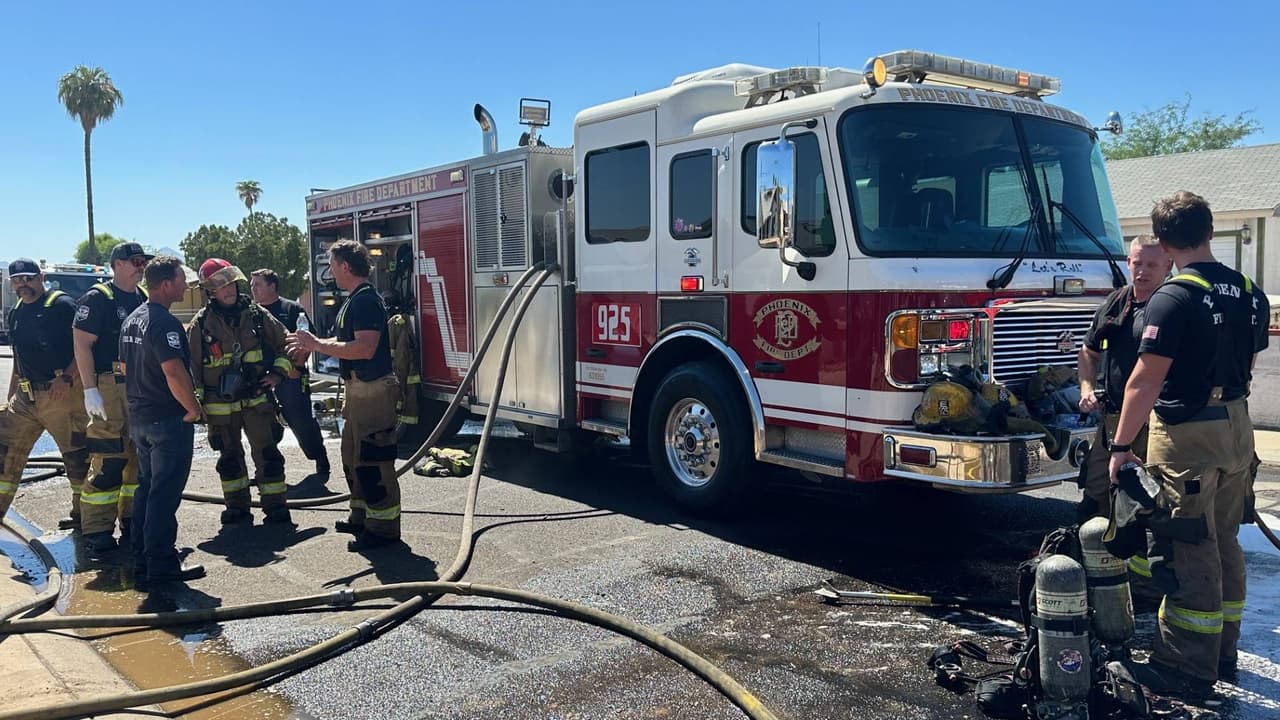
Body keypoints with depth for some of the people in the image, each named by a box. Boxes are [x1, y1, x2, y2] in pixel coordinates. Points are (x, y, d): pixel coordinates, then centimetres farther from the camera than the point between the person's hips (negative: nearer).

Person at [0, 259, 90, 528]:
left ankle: (82, 513, 12)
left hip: (63, 394, -7)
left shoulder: (62, 304, -8)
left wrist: (66, 377, -22)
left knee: (76, 455, 1)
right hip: (26, 396, 8)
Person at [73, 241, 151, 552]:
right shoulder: (97, 298, -6)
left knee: (141, 457, 10)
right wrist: (90, 390, -17)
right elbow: (82, 344, -11)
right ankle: (96, 529, 0)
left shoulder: (145, 298, 14)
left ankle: (133, 519, 21)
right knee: (108, 460, -8)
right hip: (111, 388, -7)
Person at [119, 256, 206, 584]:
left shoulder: (132, 320, 12)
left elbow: (125, 366, 21)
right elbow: (174, 373, -27)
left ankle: (142, 562, 23)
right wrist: (194, 408, -16)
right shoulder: (164, 323, -19)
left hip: (140, 417, 10)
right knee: (164, 494, -4)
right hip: (168, 419, -10)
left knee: (146, 489, 16)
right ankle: (162, 565, 2)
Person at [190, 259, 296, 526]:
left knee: (267, 454, -1)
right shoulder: (201, 323, -3)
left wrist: (278, 373, -2)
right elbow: (191, 365, 1)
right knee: (229, 458, 11)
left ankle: (275, 506, 8)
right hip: (219, 405, 0)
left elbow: (286, 344, 11)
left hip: (257, 398, 0)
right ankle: (237, 507, 24)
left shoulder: (258, 315, 0)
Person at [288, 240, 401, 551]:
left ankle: (384, 527, 0)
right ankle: (362, 516, 31)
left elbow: (365, 348, -27)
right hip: (358, 389, 11)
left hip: (373, 390, -11)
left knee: (372, 460, -7)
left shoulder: (366, 300, -17)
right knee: (353, 456, 19)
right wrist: (314, 343, 17)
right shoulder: (354, 300, 15)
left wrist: (319, 345, -22)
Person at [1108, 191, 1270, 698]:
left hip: (1188, 434, -8)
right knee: (1224, 543, 17)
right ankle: (1221, 651, 29)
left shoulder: (1174, 299, -18)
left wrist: (1122, 446, -16)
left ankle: (1188, 669, 5)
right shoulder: (1250, 294, 7)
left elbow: (1146, 380, -20)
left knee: (1189, 551, -2)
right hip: (1237, 429, 8)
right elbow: (1247, 366, 16)